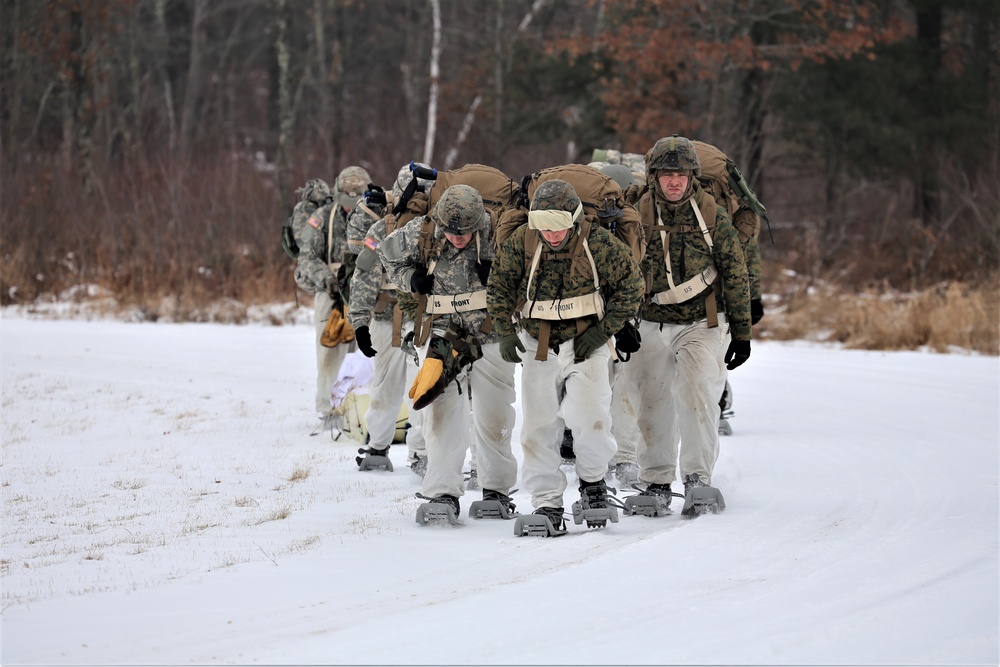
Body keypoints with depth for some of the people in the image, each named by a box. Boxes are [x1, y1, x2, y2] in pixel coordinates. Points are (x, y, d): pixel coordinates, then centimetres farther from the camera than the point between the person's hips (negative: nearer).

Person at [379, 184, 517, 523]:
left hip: (490, 334, -1)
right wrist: (411, 278, -5)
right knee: (442, 412, -10)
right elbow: (389, 252, 11)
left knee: (493, 417, 7)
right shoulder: (421, 233, -9)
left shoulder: (495, 233, -13)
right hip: (441, 333, 1)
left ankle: (497, 491, 23)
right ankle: (443, 495, -10)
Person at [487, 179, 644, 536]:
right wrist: (505, 332, -3)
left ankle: (593, 484, 10)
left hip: (585, 345, -2)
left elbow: (630, 288, -3)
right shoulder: (521, 242, -8)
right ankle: (547, 507, 5)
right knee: (538, 428, -2)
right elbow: (499, 285, 6)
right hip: (538, 347, 2)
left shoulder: (599, 243, -13)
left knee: (591, 419, -17)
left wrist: (602, 331, -10)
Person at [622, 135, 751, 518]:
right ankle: (655, 483, 19)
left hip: (701, 324, -2)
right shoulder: (636, 216, -2)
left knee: (698, 397, -17)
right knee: (652, 405, 6)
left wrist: (741, 332, 3)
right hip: (649, 326, 2)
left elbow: (735, 276, 3)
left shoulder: (712, 216, -3)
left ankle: (698, 480, -17)